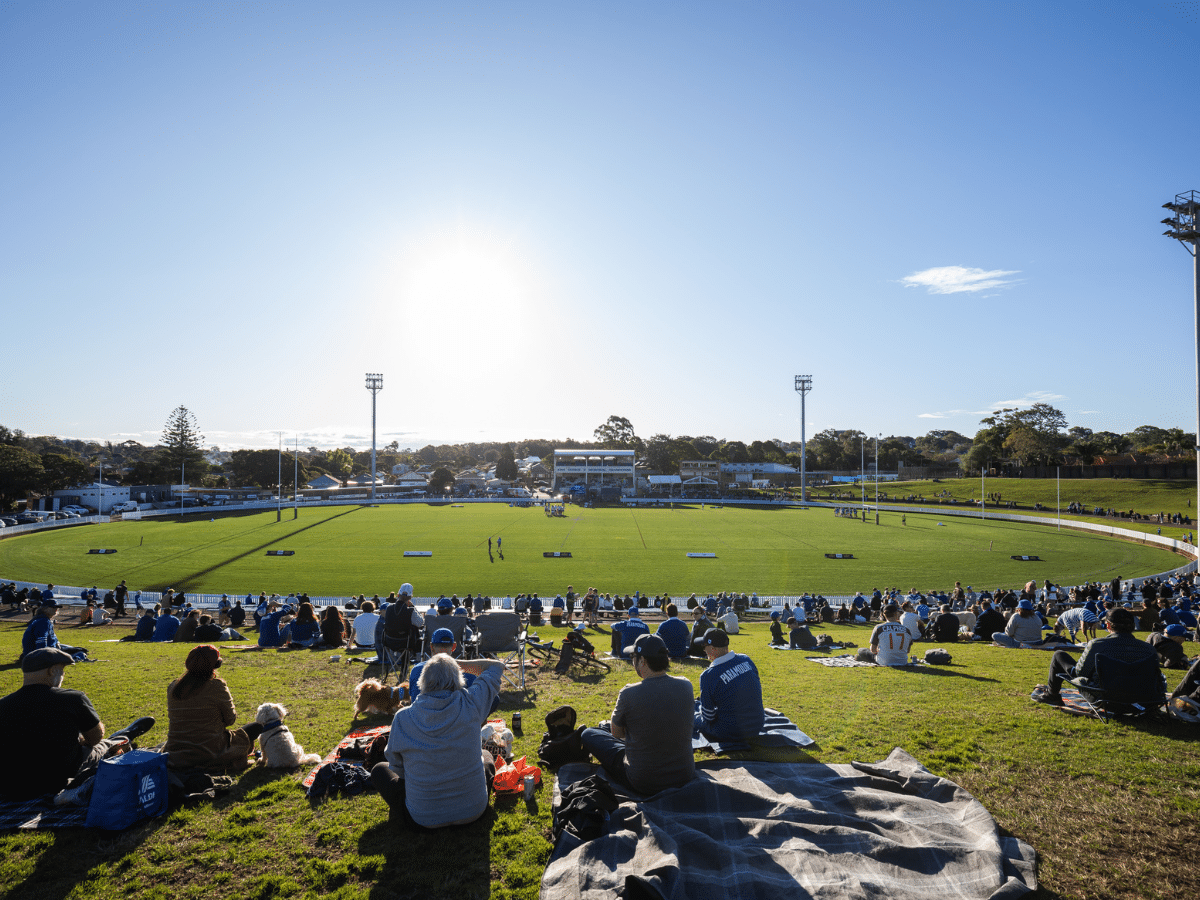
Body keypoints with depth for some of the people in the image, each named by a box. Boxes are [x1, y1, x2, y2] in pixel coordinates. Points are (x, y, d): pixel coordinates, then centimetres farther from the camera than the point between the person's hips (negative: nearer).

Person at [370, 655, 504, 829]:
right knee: (486, 755, 30)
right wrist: (453, 664, 5)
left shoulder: (402, 718, -13)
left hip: (424, 819, 0)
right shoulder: (469, 705, -15)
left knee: (379, 770, 23)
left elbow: (397, 766, 2)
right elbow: (497, 666, 1)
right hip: (473, 812, 0)